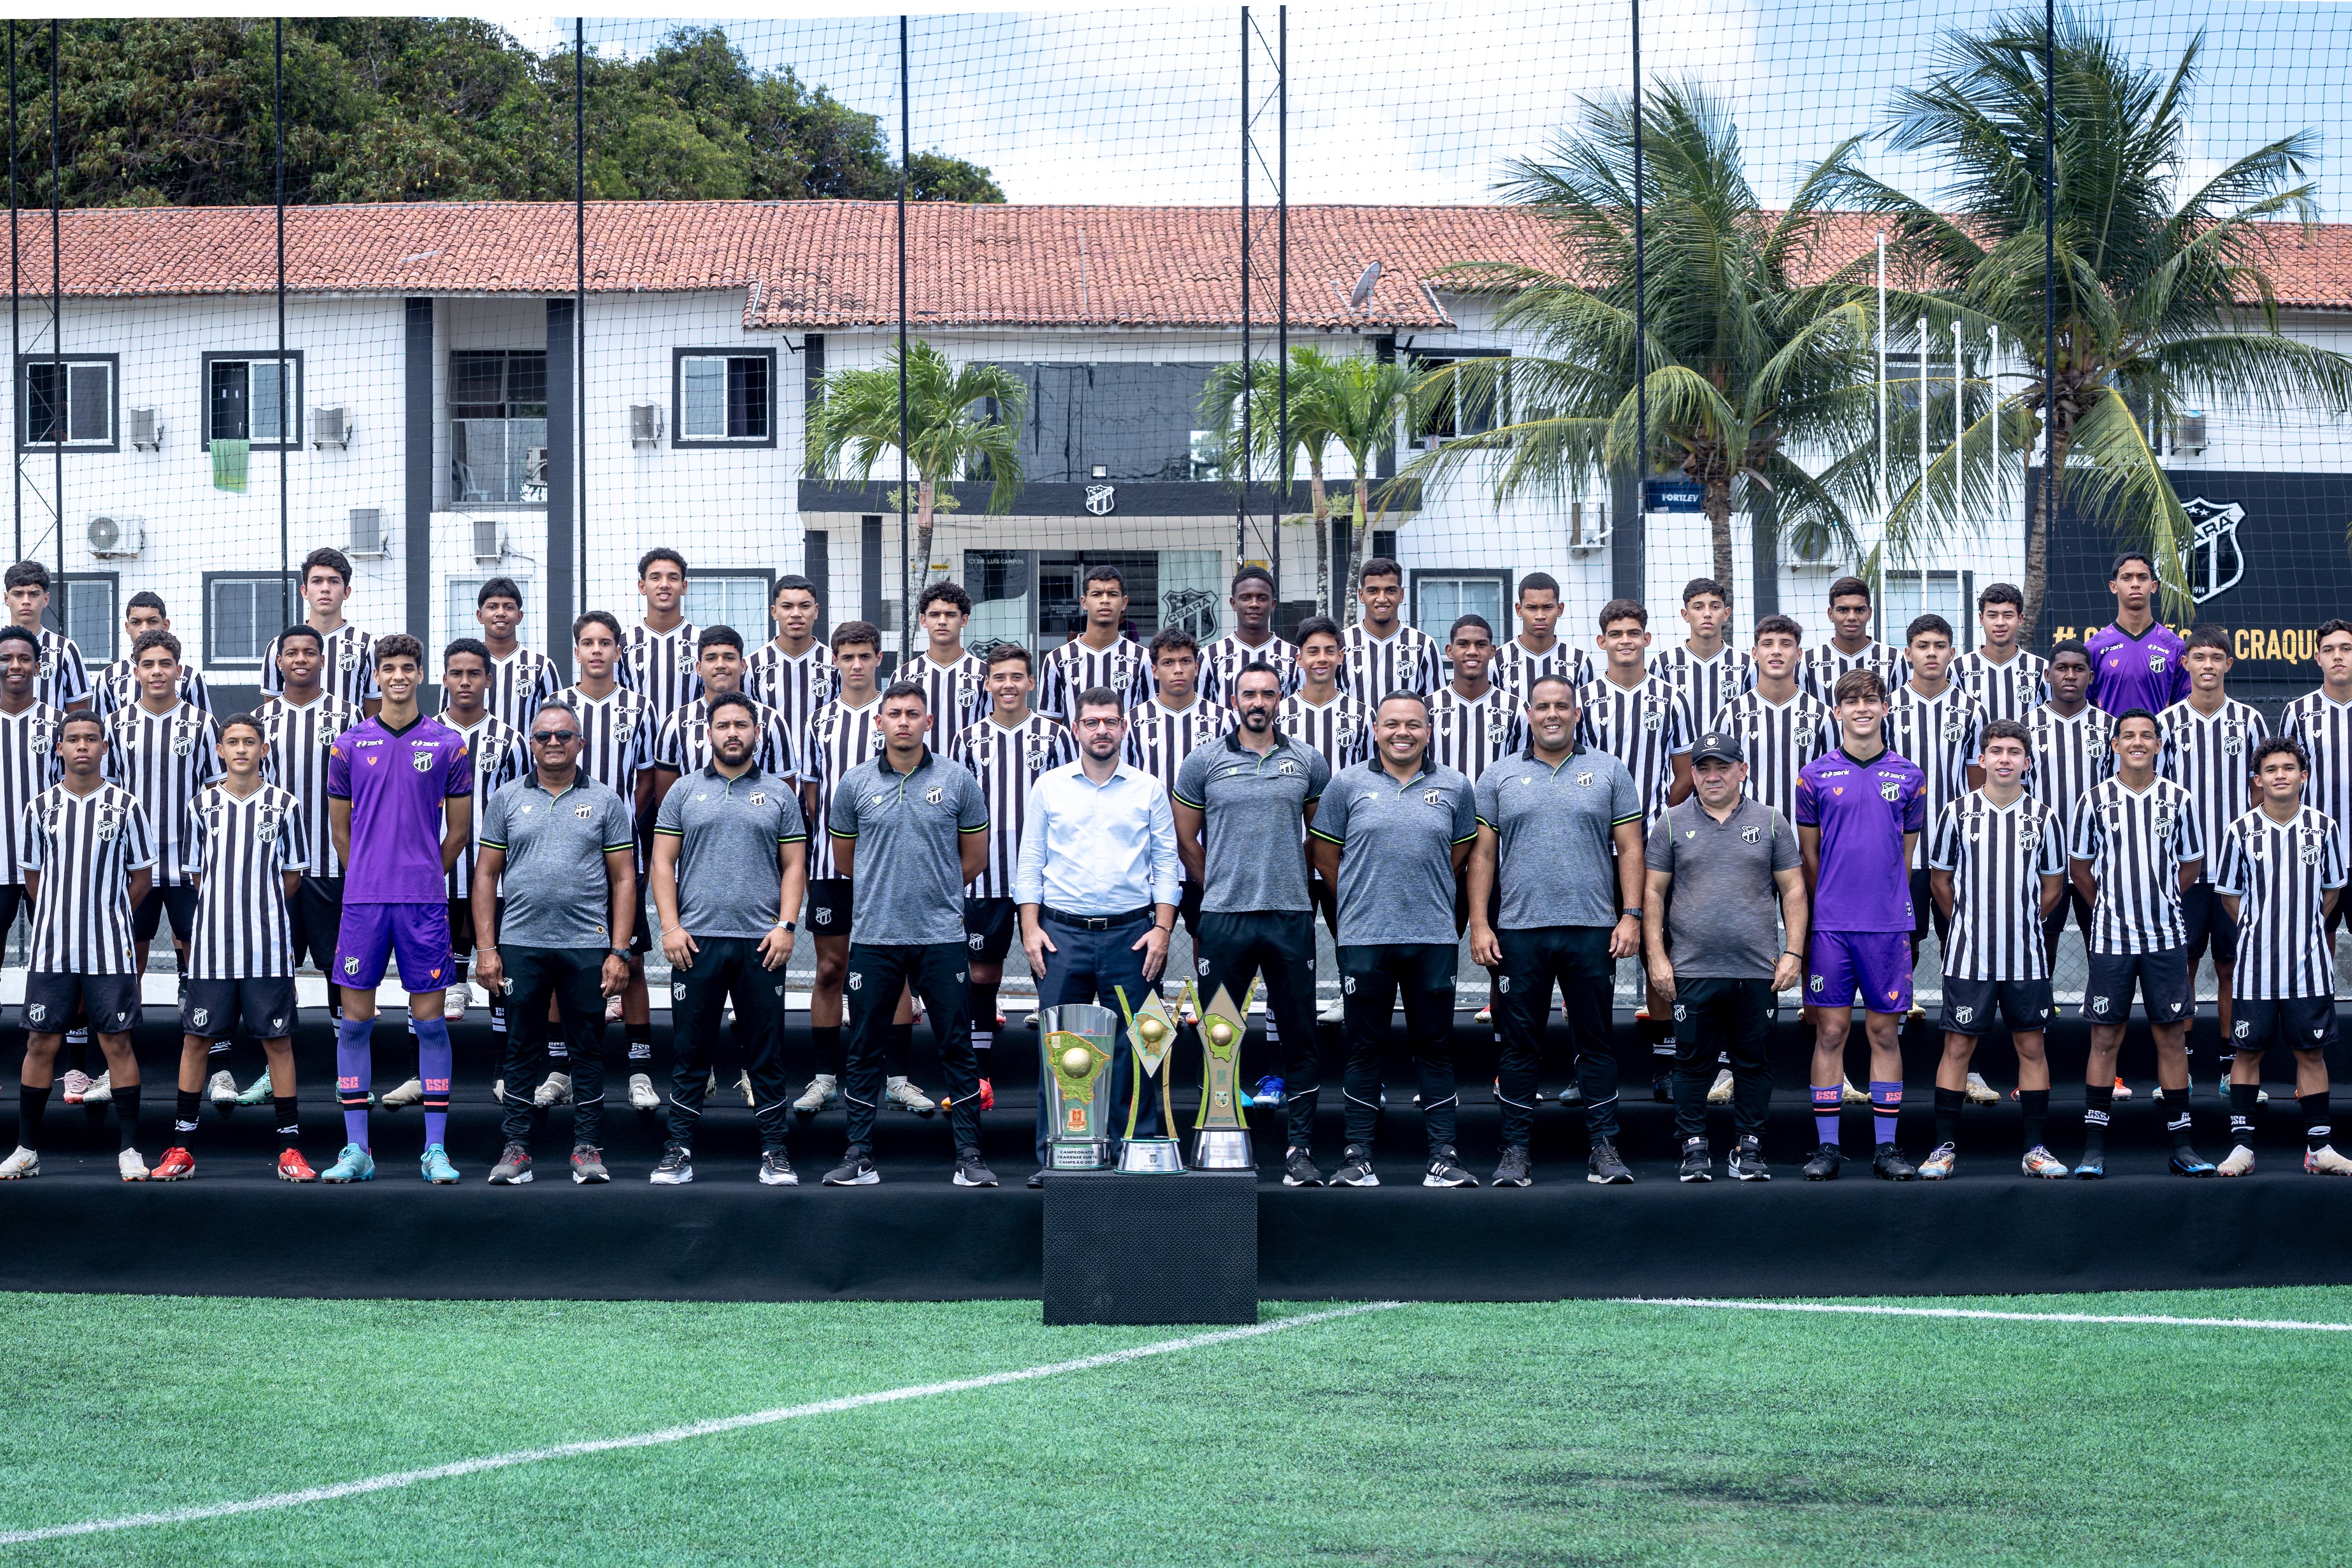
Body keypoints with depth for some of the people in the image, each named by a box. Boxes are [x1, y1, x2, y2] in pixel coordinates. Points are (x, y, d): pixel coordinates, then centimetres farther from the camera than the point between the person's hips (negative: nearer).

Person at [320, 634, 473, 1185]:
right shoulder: (349, 746, 6)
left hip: (425, 901, -1)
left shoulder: (449, 745, 4)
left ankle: (436, 1150, 4)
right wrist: (373, 879, 12)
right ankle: (356, 1150, 7)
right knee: (355, 1021, 1)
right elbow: (341, 829, 13)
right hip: (363, 901, 1)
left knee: (431, 1022, 0)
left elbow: (459, 830, 10)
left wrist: (424, 878, 10)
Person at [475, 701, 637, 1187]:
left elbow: (624, 879, 5)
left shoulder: (605, 802, 6)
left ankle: (588, 1150, 9)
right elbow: (486, 876, 8)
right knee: (522, 1050, 5)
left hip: (586, 946, 0)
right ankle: (516, 1149, 10)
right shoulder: (507, 799, 8)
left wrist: (619, 952, -3)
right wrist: (486, 949, 0)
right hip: (520, 945, 1)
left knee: (588, 1050, 3)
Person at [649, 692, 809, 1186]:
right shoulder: (684, 794, 9)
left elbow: (794, 866, 7)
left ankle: (775, 1152, 7)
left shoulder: (779, 794, 9)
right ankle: (679, 1151, 7)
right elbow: (663, 863, 6)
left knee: (766, 1053, 2)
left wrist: (785, 926, -5)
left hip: (761, 943, 0)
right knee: (691, 1052, 3)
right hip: (696, 941, 0)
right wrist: (670, 926, -4)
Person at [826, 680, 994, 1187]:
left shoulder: (958, 782, 2)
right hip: (874, 936, 1)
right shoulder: (855, 784, 4)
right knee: (864, 1050, 3)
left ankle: (969, 1155, 4)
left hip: (941, 936, -1)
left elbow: (974, 857, 11)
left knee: (957, 1048, 0)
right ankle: (860, 1157, 9)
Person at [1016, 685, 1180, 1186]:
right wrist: (1030, 928, -1)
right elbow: (1030, 863, 9)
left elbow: (1166, 864, 7)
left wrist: (1162, 929, -3)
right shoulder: (1050, 787, 8)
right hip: (1063, 933, 0)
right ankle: (1053, 1158, 4)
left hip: (1130, 934, 0)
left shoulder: (1148, 790, 8)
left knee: (1132, 1050, -1)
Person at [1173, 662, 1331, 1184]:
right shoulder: (1204, 763, 4)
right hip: (1224, 919, -1)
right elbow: (1186, 842, 10)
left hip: (1291, 917, 1)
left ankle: (1299, 1148, 4)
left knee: (1299, 1038, 0)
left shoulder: (1308, 763, 7)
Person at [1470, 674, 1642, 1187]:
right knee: (1521, 1043, 4)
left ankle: (1604, 1148, 7)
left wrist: (1631, 916, -3)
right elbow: (1482, 856, 7)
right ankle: (1515, 1149, 8)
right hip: (1518, 930, 0)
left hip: (1593, 930, 0)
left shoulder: (1608, 772, 7)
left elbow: (1630, 849, 6)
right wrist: (1479, 924, -1)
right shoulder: (1499, 778, 8)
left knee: (1595, 1040, 3)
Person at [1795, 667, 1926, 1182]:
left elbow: (1906, 857, 12)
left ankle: (1885, 1147, 8)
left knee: (1885, 1032, 4)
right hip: (1831, 925, -1)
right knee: (1830, 1030, 0)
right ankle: (1827, 1147, 5)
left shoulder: (1908, 778, 8)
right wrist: (1810, 924, 6)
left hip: (1889, 925, 1)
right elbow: (1809, 858, 8)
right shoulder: (1816, 776, 5)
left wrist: (1899, 915, 10)